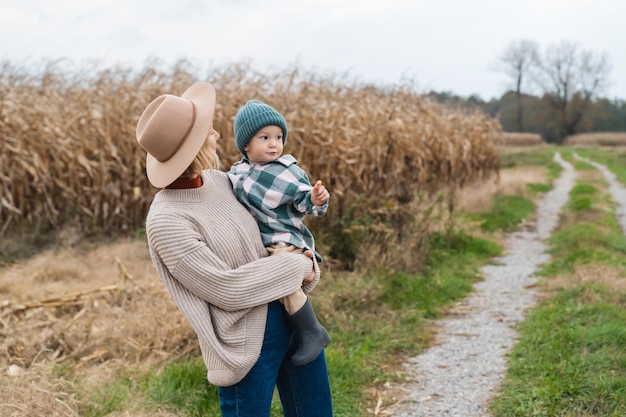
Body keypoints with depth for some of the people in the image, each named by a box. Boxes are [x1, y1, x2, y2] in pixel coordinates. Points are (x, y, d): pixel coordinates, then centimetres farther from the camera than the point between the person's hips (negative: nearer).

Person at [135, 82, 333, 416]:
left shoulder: (218, 180, 0)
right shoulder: (166, 221, -21)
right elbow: (227, 289, -21)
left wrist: (307, 264, -5)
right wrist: (298, 266, -12)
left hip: (293, 314, 7)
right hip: (247, 342, -7)